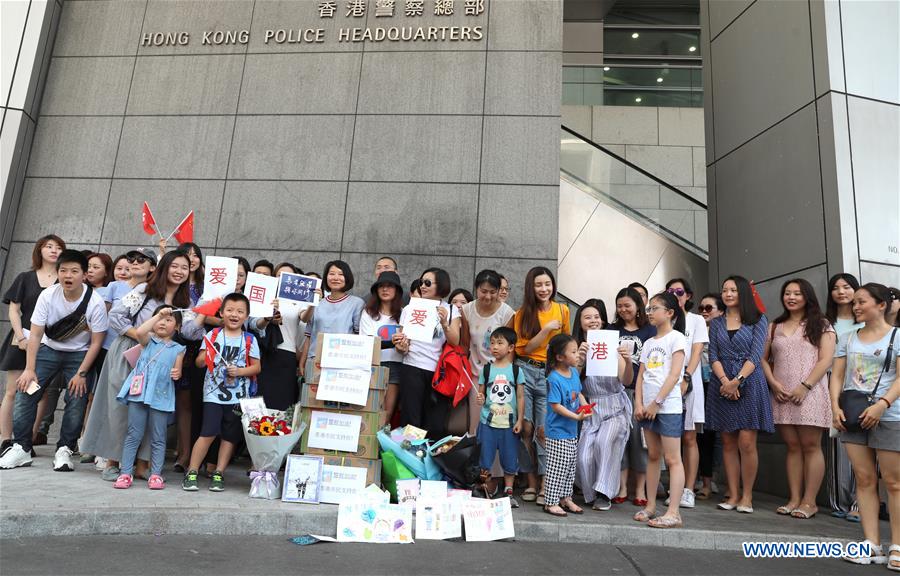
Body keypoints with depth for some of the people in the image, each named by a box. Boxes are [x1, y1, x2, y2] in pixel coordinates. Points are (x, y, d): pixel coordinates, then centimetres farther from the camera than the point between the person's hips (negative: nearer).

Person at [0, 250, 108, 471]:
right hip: (48, 349, 2)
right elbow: (35, 334, -11)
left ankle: (64, 450, 2)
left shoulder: (95, 302, -20)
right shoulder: (47, 296, -15)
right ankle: (21, 447, 3)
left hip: (79, 354, -2)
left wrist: (81, 373, -16)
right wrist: (29, 369, -16)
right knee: (26, 390, -10)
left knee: (77, 399, -13)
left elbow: (96, 342, -14)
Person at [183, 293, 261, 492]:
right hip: (214, 393, -2)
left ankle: (219, 473, 20)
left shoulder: (250, 339, 3)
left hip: (239, 395, 2)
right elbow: (199, 362, 2)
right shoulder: (213, 335, 3)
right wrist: (204, 358, -20)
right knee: (209, 433, -8)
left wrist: (239, 371, -14)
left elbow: (256, 366, 3)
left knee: (230, 436, 8)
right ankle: (191, 472, 8)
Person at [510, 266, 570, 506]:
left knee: (544, 430, -7)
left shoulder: (562, 310, 6)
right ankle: (531, 483, 13)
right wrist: (547, 329, -13)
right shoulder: (523, 313, 3)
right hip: (525, 370, 0)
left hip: (550, 373, 0)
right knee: (526, 428, 0)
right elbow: (527, 348, -3)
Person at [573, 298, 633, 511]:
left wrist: (628, 362, -28)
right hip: (591, 408, 2)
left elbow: (626, 381, -8)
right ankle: (592, 495, 18)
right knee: (584, 457, -10)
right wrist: (580, 359, -24)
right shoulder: (577, 348, 2)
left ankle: (604, 493, -9)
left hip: (615, 407, -2)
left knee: (605, 441, -27)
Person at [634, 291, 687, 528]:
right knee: (652, 456, 12)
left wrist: (657, 402, -15)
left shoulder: (676, 338, -4)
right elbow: (641, 376, 12)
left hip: (668, 407, -7)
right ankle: (650, 506, 19)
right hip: (648, 407, 7)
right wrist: (639, 403, -1)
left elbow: (674, 375, -12)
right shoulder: (649, 343, 16)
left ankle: (673, 513, -4)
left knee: (672, 459, -5)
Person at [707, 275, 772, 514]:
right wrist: (725, 381, -12)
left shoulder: (758, 320, 4)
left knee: (746, 443, -7)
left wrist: (737, 380, -16)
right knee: (728, 442, 5)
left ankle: (747, 496, 5)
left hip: (749, 384, -3)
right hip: (722, 385, 3)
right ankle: (733, 495, 11)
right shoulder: (716, 323, 13)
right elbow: (713, 356, 4)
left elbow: (756, 355, -6)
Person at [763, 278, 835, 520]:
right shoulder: (775, 327, 15)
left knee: (811, 446, -1)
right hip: (782, 395, 4)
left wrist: (804, 386, -14)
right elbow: (764, 358, 13)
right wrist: (773, 383, -4)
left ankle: (809, 501, 5)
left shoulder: (821, 325, 4)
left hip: (809, 393, -3)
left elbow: (826, 360, -5)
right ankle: (794, 499, 11)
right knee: (792, 446, 7)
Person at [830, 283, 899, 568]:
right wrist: (835, 406, -4)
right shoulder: (848, 339, 14)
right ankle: (872, 546, 8)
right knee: (864, 479, 4)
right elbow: (837, 375, 10)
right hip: (853, 416, 4)